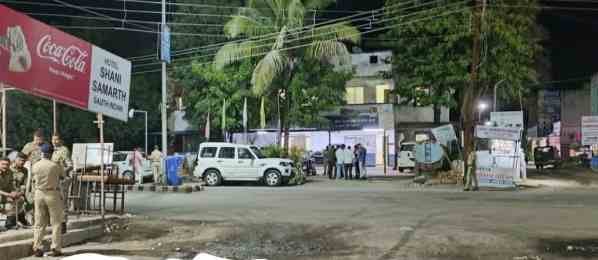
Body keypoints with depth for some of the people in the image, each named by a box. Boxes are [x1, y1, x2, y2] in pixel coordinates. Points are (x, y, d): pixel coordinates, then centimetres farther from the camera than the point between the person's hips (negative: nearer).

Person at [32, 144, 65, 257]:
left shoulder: (35, 166, -2)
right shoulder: (55, 166, -11)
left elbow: (34, 179, 13)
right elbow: (63, 175, 5)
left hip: (39, 194, 3)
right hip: (53, 194, -3)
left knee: (39, 223, 11)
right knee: (56, 223, 5)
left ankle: (37, 248, 10)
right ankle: (56, 249, 4)